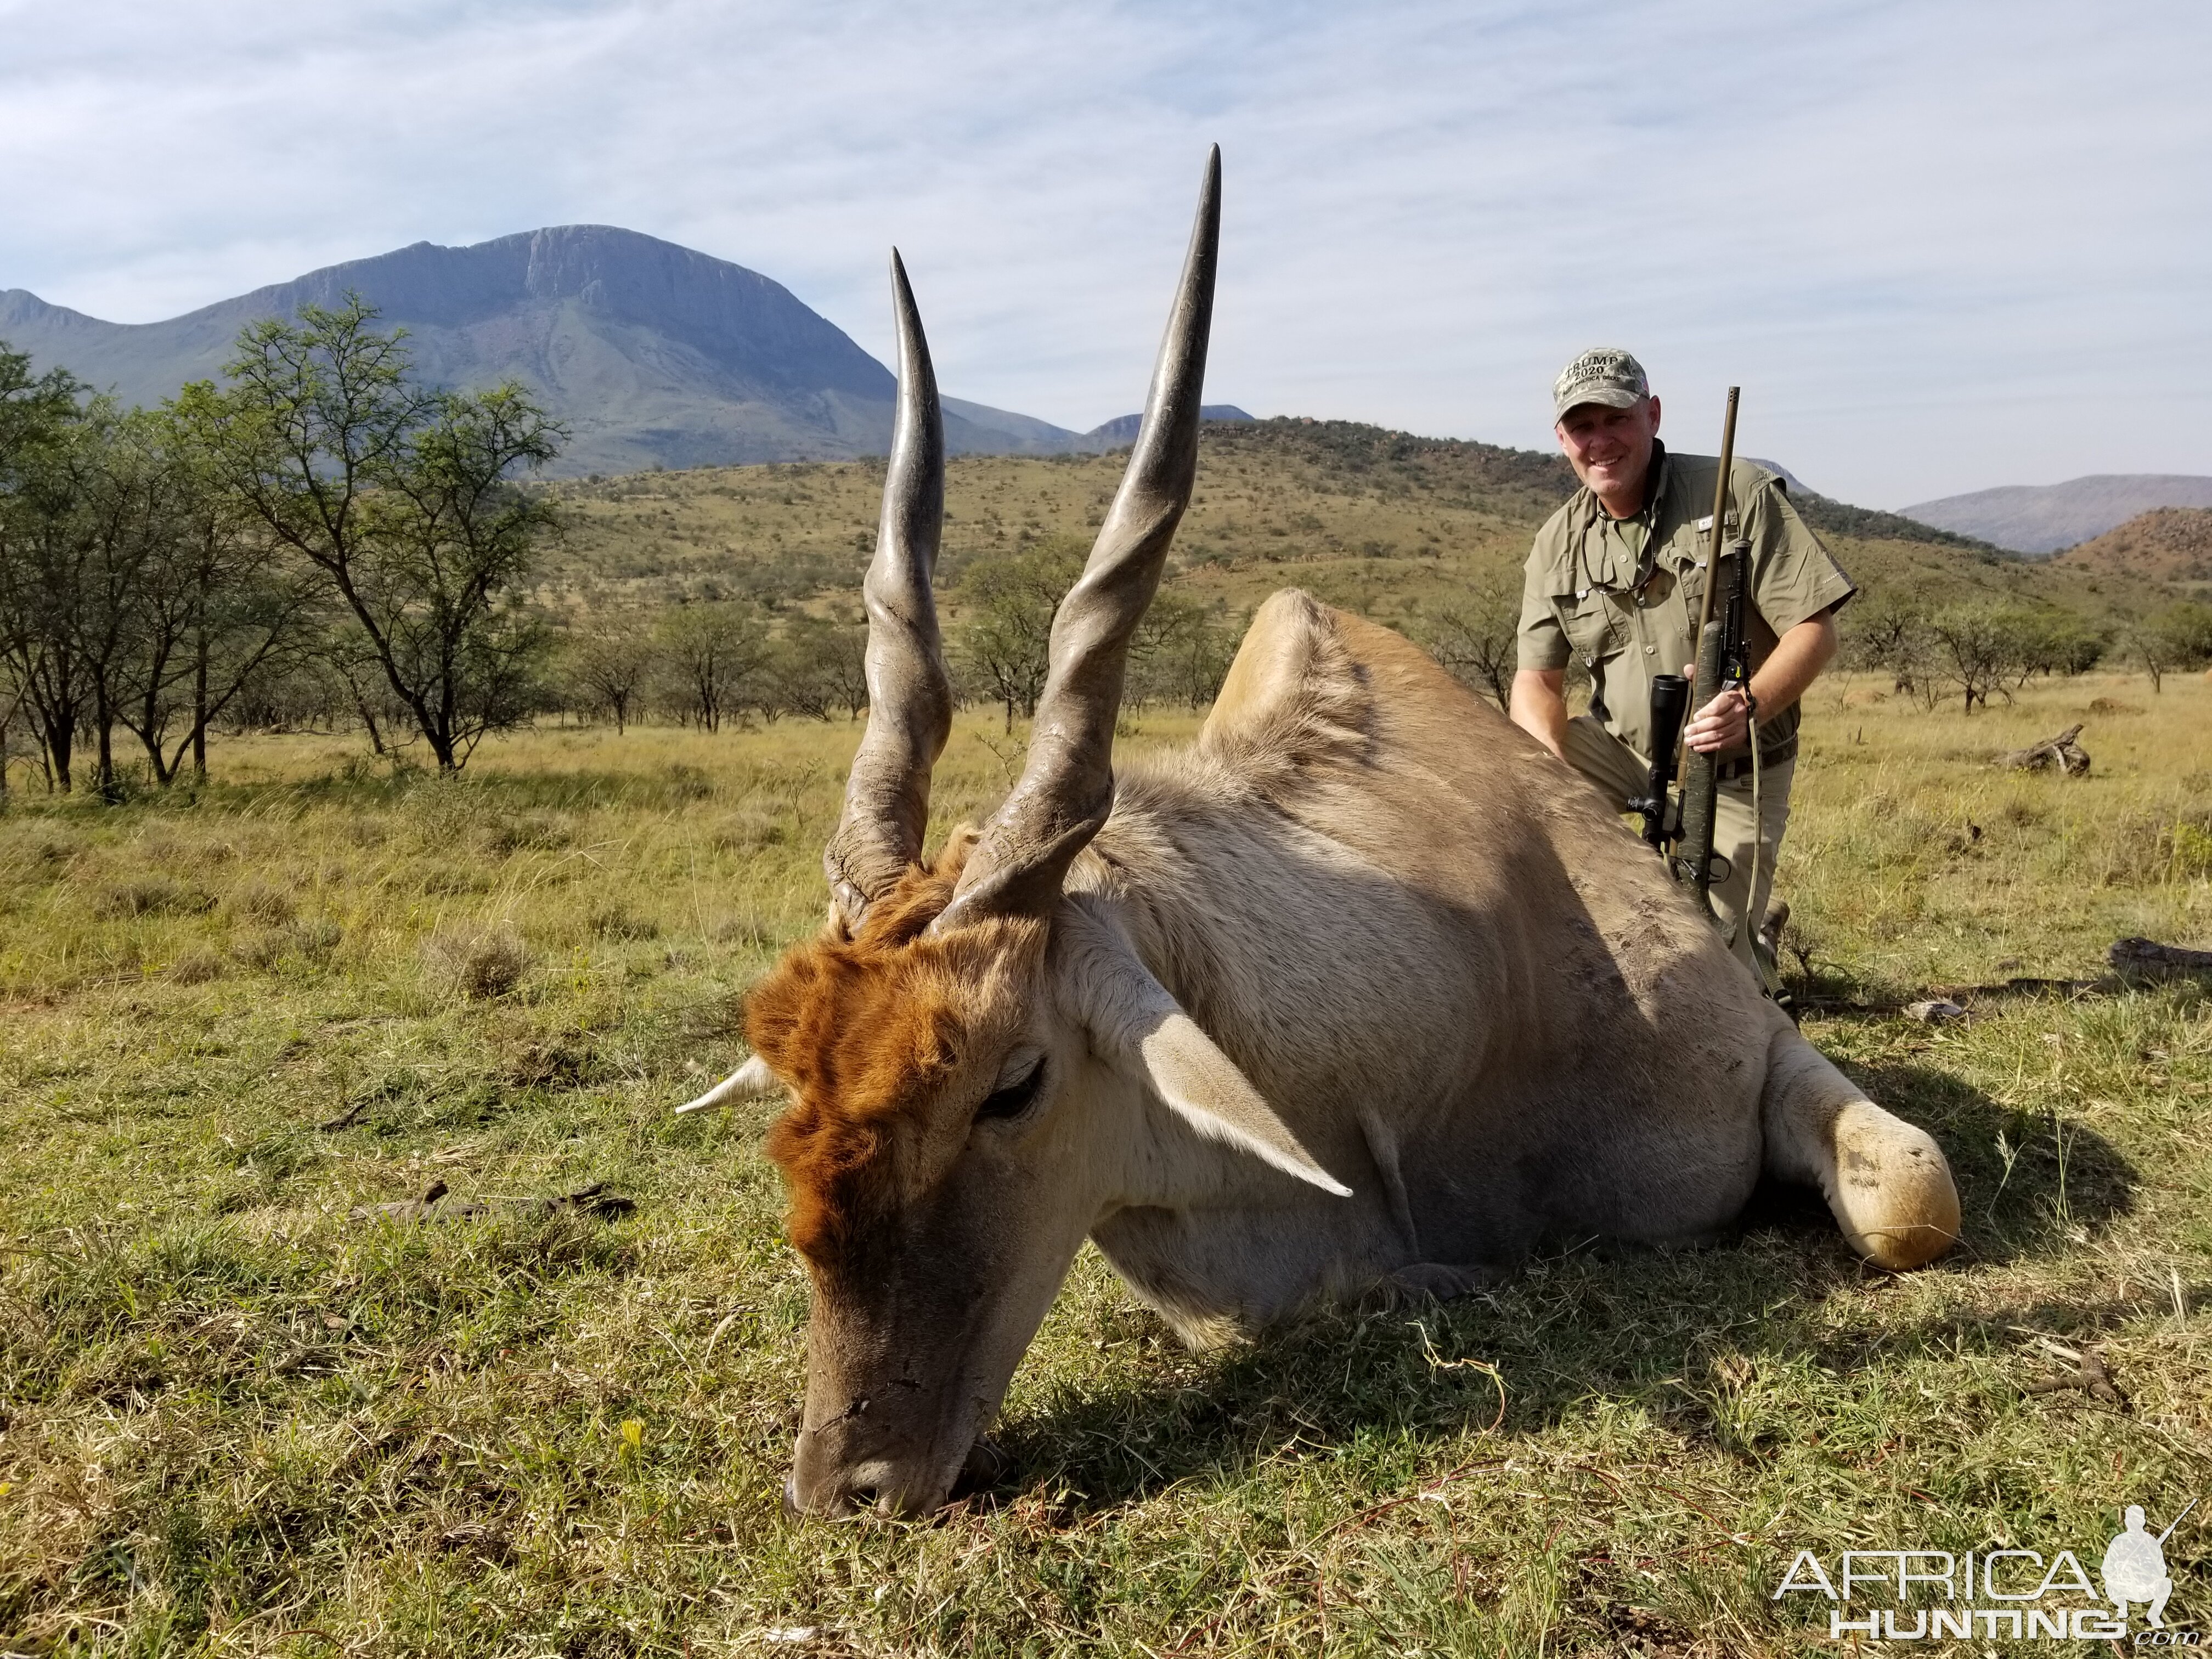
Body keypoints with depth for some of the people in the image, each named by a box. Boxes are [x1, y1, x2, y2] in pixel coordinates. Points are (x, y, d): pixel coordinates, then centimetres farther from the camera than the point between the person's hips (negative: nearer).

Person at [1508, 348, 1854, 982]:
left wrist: (1751, 705, -36)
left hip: (1733, 776, -3)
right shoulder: (1559, 542, -1)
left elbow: (1815, 629, -16)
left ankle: (1754, 952, 25)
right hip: (1620, 754, 3)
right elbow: (1537, 677, -4)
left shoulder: (1741, 494, -13)